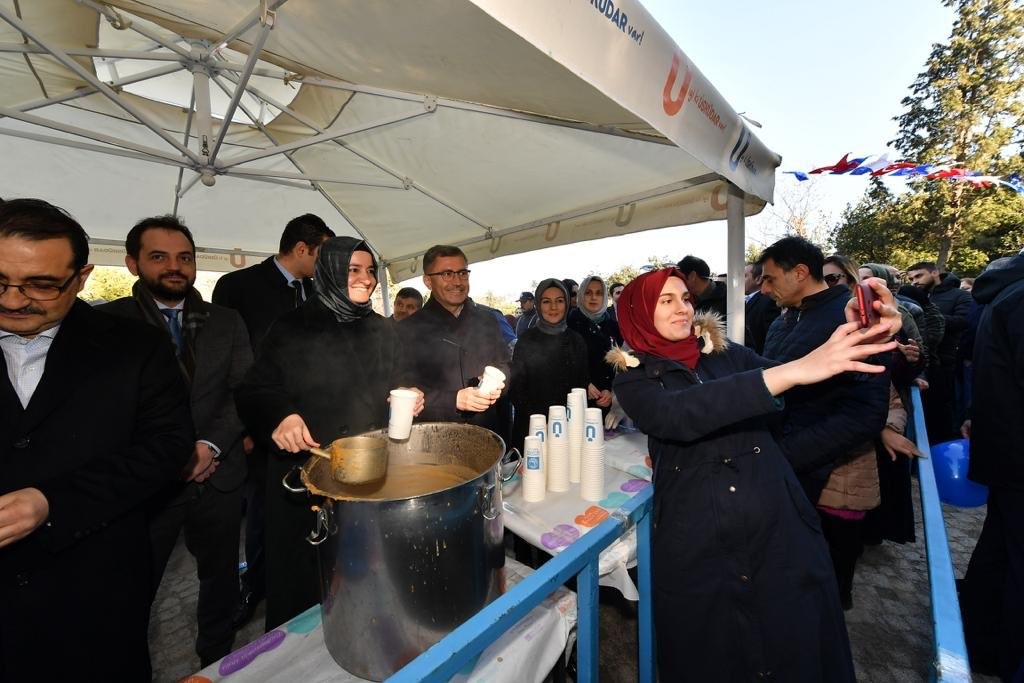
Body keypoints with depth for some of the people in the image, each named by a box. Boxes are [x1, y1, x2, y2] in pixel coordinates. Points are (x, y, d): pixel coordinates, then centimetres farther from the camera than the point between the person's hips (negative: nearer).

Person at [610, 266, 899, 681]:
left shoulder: (725, 351, 6)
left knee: (799, 649, 12)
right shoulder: (634, 378, -5)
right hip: (696, 546, -2)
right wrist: (790, 370, -31)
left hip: (780, 527, 3)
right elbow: (680, 416, -25)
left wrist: (856, 336, -18)